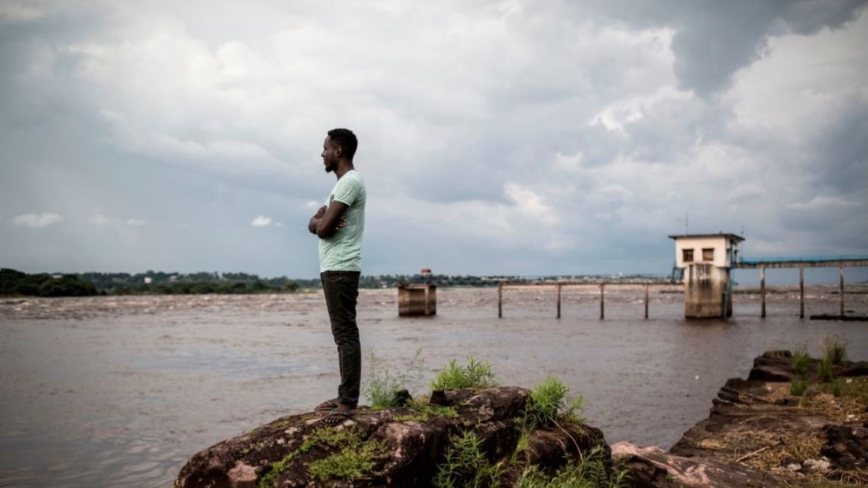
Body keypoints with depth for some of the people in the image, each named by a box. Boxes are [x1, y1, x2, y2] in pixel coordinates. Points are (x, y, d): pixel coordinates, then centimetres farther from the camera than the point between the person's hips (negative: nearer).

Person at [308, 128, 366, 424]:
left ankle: (349, 402, -7)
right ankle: (345, 396, 17)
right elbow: (314, 226, 16)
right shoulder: (342, 184, 21)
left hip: (340, 269, -10)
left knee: (346, 334, -9)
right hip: (333, 268, 10)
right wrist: (322, 219, -6)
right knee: (342, 334, 11)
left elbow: (322, 227, -18)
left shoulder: (350, 181, -12)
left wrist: (321, 220, 5)